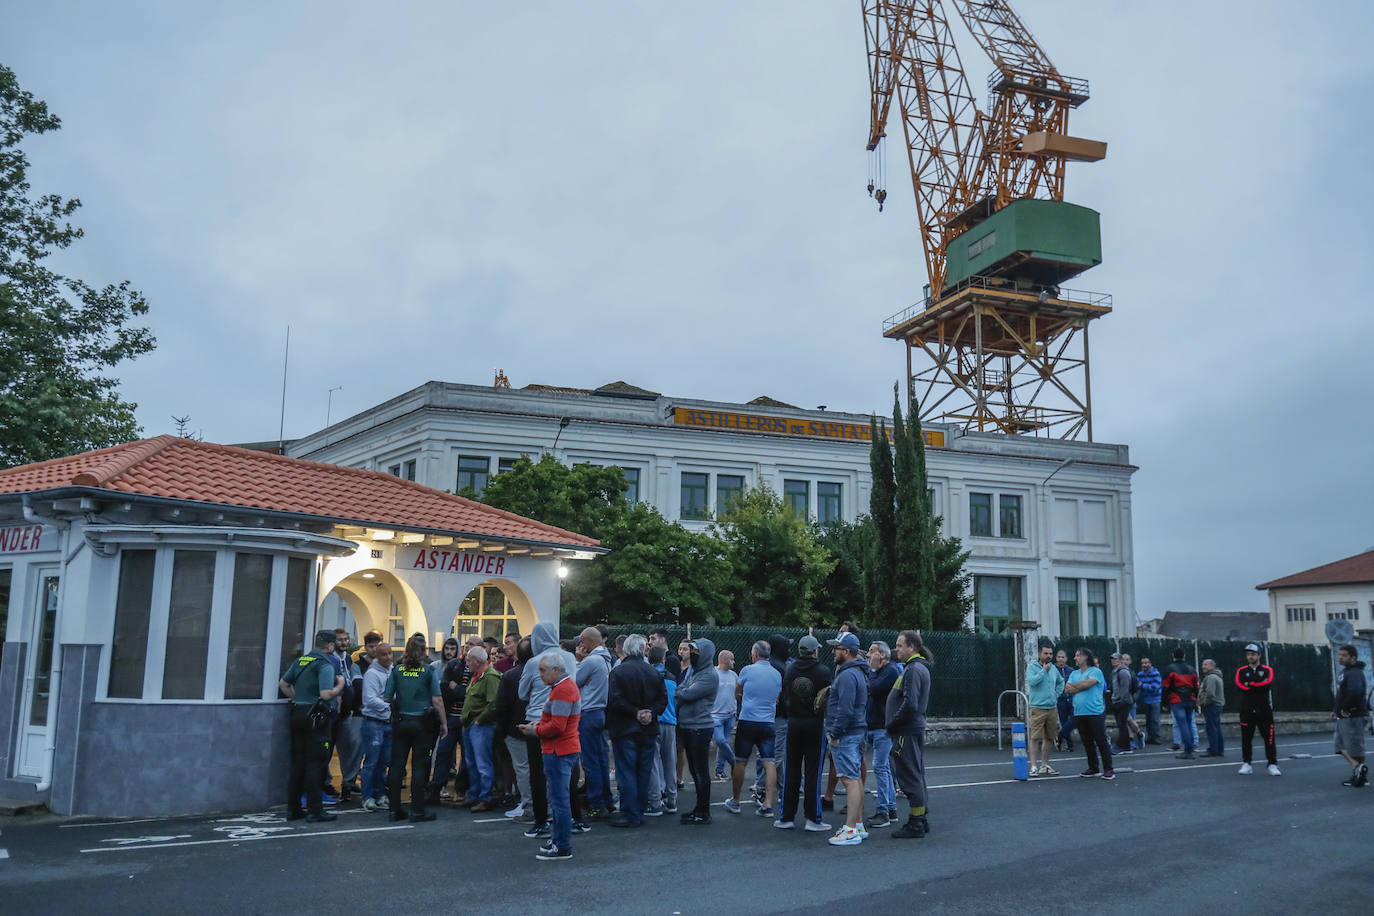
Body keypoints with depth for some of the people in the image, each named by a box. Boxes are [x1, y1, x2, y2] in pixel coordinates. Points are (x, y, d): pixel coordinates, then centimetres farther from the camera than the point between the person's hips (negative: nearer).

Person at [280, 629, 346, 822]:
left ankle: (293, 808, 17)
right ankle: (315, 810, 0)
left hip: (297, 713, 8)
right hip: (316, 717, -7)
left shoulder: (300, 661, 11)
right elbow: (326, 694, -22)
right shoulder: (325, 665, -13)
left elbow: (283, 684, 17)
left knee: (297, 761, 13)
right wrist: (340, 685, -5)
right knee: (315, 763, -2)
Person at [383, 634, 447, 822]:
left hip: (400, 721, 2)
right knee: (419, 766, 3)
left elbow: (387, 698, 0)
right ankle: (417, 810, 5)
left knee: (397, 765, 8)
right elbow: (437, 700, -8)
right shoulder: (429, 671, -6)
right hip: (422, 723, -2)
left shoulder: (396, 670, 1)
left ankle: (395, 809, 12)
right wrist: (443, 723, 1)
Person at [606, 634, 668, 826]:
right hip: (648, 731, 5)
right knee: (644, 772, 11)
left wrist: (635, 713, -11)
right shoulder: (654, 673, 6)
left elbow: (614, 700, -17)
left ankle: (630, 815, -1)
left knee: (626, 772, -1)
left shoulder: (618, 672, -8)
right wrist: (651, 713, -5)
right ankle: (640, 812, 17)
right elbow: (663, 698, 3)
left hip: (625, 730, -4)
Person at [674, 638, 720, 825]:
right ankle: (699, 807, 27)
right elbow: (681, 689, 13)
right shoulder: (691, 670, 15)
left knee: (701, 771, -3)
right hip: (687, 726, 9)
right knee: (694, 769, 16)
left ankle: (703, 813, 4)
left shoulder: (710, 675, -13)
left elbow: (688, 694, -20)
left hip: (700, 727, -9)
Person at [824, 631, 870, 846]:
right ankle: (859, 825, 21)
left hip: (846, 736, -11)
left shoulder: (847, 675, -18)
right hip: (857, 732, 11)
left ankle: (851, 831, -11)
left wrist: (835, 734, -17)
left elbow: (845, 709, -24)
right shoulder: (859, 673, 16)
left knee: (850, 780, -10)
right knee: (856, 778, 15)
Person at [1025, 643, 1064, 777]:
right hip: (1037, 707, -6)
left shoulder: (1053, 668, 12)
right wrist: (1044, 670, -16)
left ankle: (1045, 765, 19)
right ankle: (1034, 766, -8)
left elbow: (1061, 682, 29)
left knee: (1048, 738, 10)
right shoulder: (1032, 667, -5)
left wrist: (1057, 694, 15)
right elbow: (1032, 681, -22)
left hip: (1052, 708, 6)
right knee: (1035, 737, -10)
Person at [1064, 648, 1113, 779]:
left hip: (1095, 712, -6)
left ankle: (1108, 769, 2)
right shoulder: (1074, 674, 16)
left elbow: (1087, 683, -18)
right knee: (1087, 742, 10)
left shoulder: (1095, 671, -4)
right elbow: (1067, 690, 5)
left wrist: (1073, 686, -2)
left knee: (1101, 741, -3)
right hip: (1079, 713, 6)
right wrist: (1081, 687, -9)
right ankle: (1093, 768, 19)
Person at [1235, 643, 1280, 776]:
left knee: (1269, 739, -3)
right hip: (1247, 711, 1)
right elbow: (1240, 685, -9)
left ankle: (1272, 765, 3)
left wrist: (1251, 685, -10)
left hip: (1264, 710, -1)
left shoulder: (1267, 670, 7)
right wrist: (1260, 685, -12)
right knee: (1246, 739, 3)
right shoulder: (1241, 671, 10)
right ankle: (1246, 764, 10)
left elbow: (1269, 683, -13)